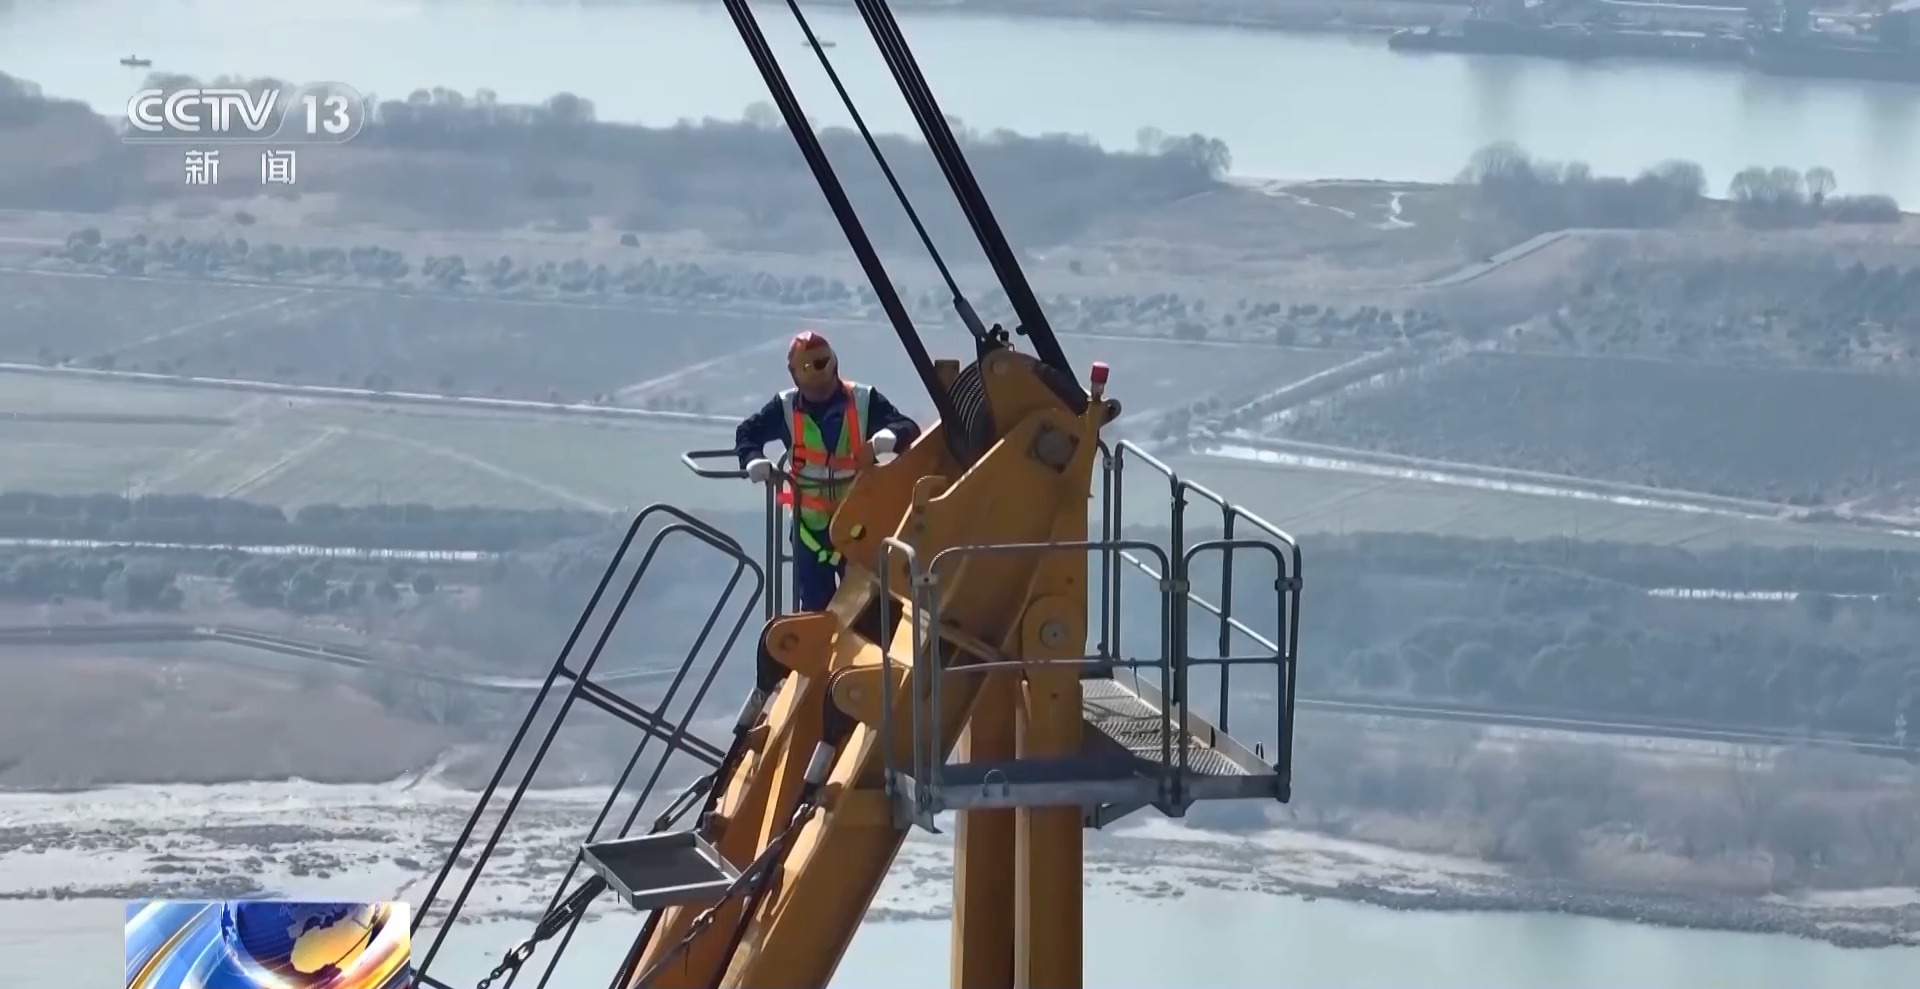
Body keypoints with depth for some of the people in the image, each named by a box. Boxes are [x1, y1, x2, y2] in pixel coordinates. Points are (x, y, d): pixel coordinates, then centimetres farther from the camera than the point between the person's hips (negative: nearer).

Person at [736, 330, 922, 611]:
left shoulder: (864, 401, -8)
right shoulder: (786, 408, -4)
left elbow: (910, 430, -11)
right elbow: (748, 432, 9)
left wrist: (887, 438, -35)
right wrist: (754, 461, -13)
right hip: (811, 524, 1)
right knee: (815, 604, 4)